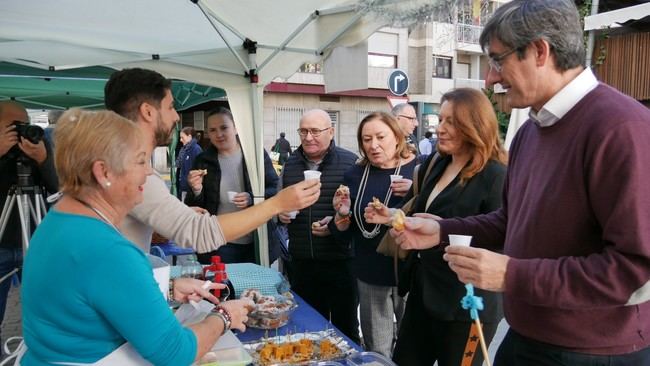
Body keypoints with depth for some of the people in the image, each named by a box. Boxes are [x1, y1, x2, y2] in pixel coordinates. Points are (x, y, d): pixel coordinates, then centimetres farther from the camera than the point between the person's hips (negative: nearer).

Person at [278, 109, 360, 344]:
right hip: (301, 262, 4)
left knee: (345, 326, 12)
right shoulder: (291, 164, 8)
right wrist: (281, 212, 1)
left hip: (340, 262, -4)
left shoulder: (350, 162, -7)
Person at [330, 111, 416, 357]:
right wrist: (342, 214, -12)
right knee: (376, 352, 15)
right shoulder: (355, 174, 3)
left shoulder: (419, 169, -7)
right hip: (370, 276, 3)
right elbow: (343, 233, 8)